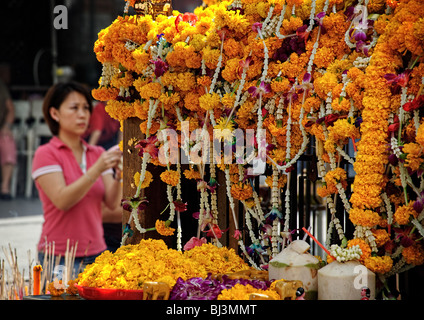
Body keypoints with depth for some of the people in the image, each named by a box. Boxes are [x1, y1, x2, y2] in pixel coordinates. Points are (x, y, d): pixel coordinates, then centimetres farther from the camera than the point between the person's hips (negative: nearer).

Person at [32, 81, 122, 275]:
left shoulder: (98, 154, 12)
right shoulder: (46, 154, -2)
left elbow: (111, 202, 0)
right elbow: (62, 201, -16)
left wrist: (118, 175, -18)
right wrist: (96, 170, -25)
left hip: (96, 253, 4)